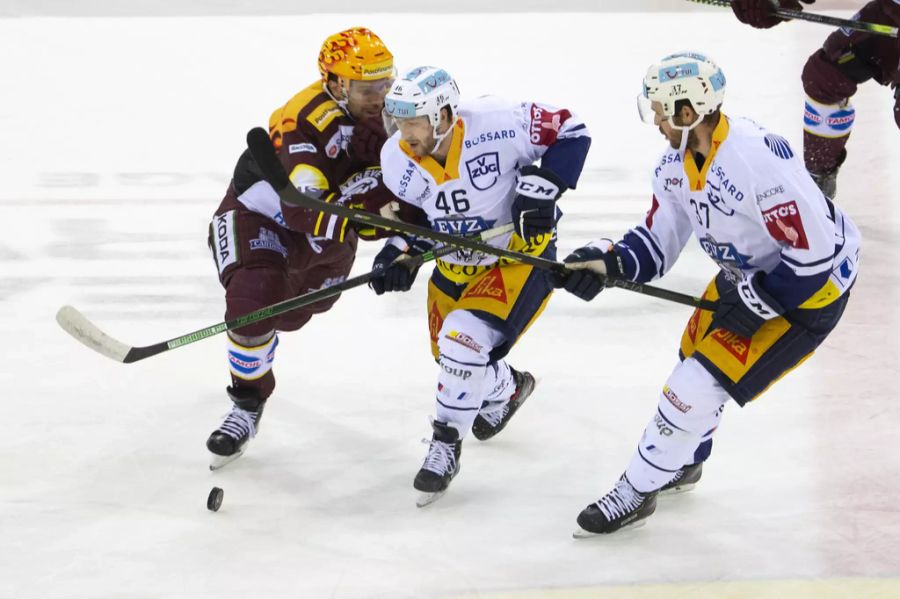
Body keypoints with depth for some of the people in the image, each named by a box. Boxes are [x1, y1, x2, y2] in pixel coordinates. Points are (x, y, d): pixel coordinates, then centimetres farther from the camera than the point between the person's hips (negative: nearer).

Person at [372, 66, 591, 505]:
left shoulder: (496, 126, -29)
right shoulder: (397, 161, -13)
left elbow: (569, 131, -17)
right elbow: (412, 213, 4)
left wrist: (541, 188, -26)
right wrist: (400, 251, -15)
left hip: (519, 255, -6)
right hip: (455, 265, 6)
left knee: (465, 342, -25)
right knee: (452, 355, 15)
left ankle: (446, 445, -4)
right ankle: (507, 388, 52)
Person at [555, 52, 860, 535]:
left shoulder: (758, 161, -34)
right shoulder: (678, 162, -6)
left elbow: (816, 248, -31)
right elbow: (657, 244, 1)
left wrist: (755, 303, -24)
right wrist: (608, 262, -18)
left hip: (812, 286, -9)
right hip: (748, 274, 9)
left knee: (704, 378, -11)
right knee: (696, 354, 20)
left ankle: (638, 491, 3)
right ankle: (683, 463, 47)